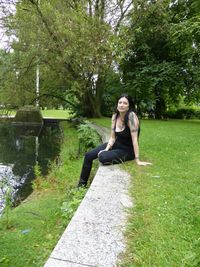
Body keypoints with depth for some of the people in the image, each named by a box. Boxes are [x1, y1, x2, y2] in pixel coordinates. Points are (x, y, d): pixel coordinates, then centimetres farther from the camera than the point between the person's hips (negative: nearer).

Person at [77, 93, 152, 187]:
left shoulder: (131, 116, -24)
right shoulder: (115, 116, -4)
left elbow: (134, 139, -27)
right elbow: (112, 137, -1)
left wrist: (137, 160, -25)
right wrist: (106, 150, -15)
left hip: (127, 150, -7)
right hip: (116, 145, 7)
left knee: (103, 158, -32)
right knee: (88, 155, 1)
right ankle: (82, 184, 18)